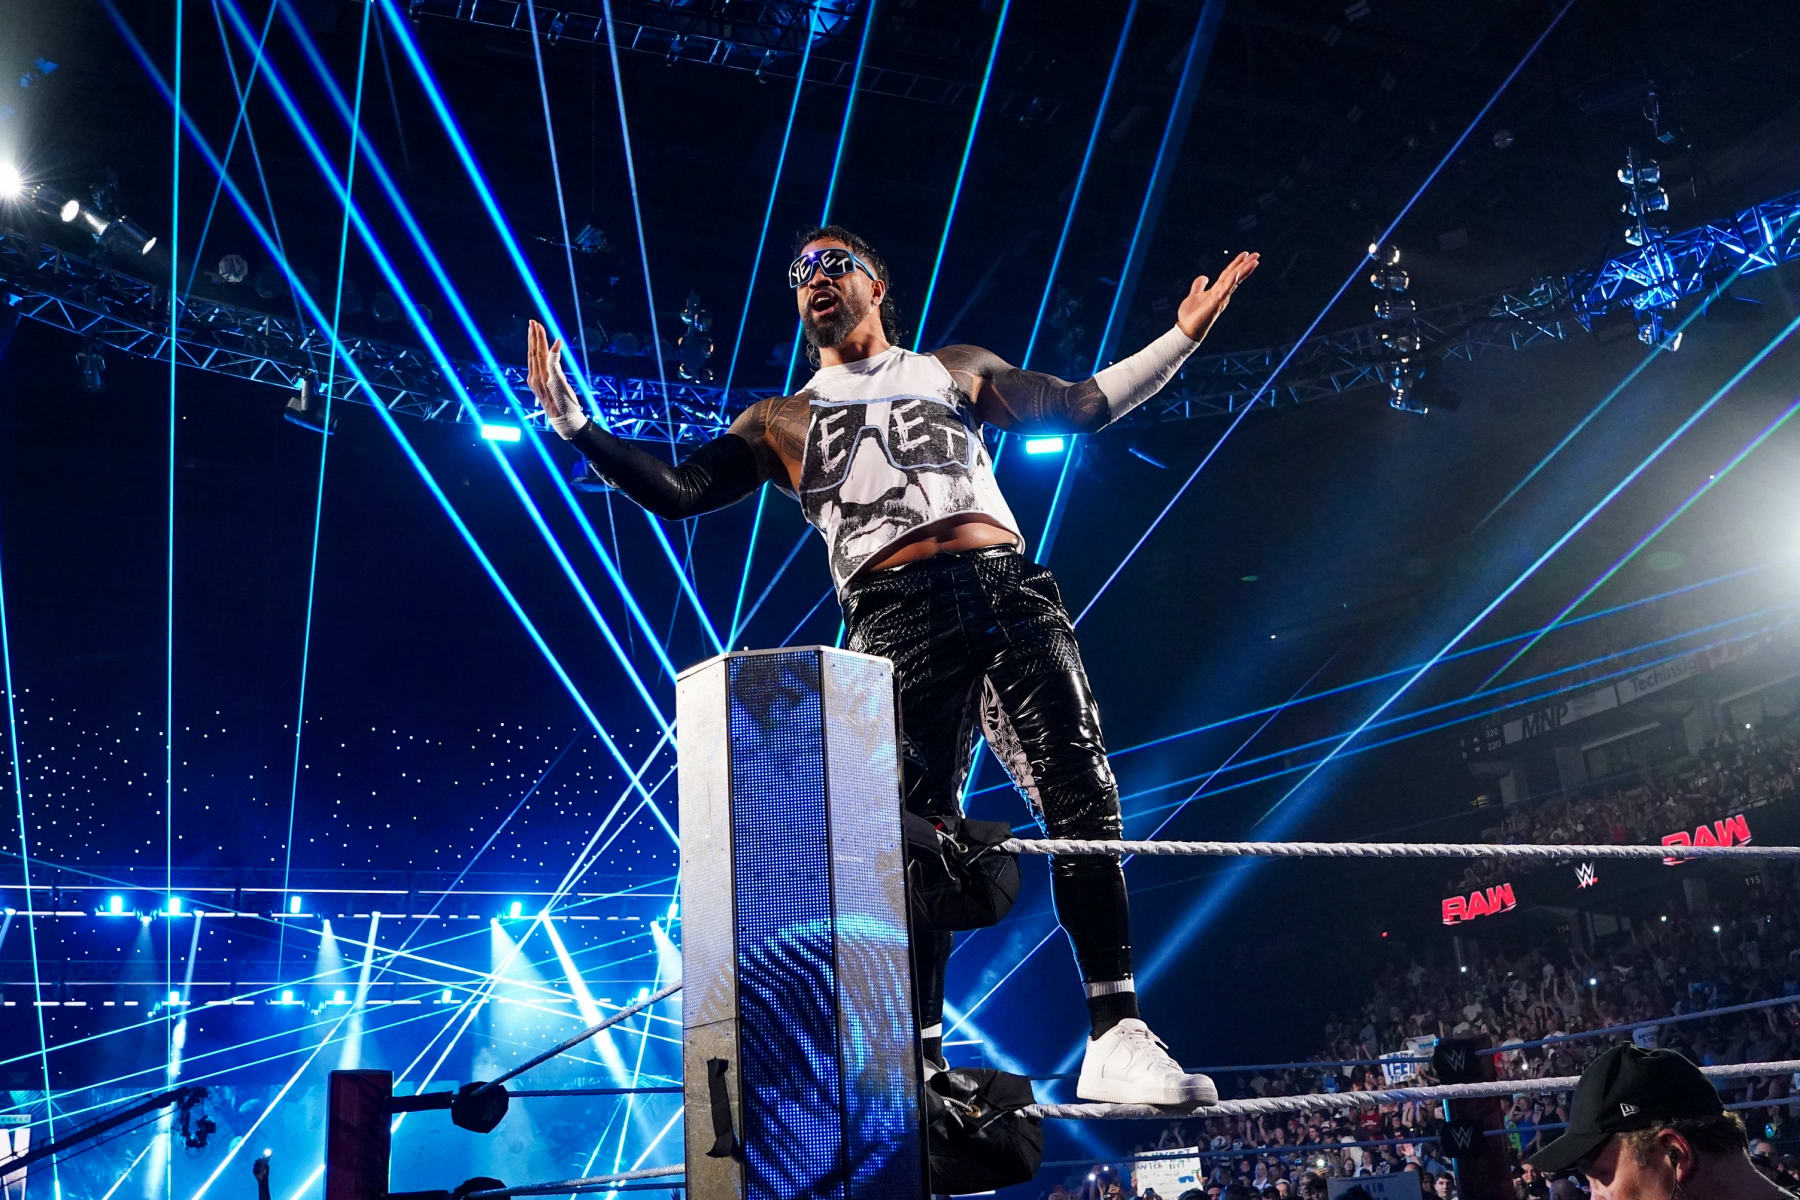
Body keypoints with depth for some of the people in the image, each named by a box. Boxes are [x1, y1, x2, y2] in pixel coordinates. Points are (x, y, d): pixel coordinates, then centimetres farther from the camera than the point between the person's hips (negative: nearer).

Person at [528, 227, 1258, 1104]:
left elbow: (1079, 407, 25)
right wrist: (575, 424, 4)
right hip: (896, 619, -1)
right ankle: (923, 1065, 0)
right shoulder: (780, 421, 23)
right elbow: (679, 491, 14)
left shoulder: (955, 369, 26)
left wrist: (1182, 336, 18)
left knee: (1081, 800, -10)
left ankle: (1117, 1039, -8)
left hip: (1009, 591, 1)